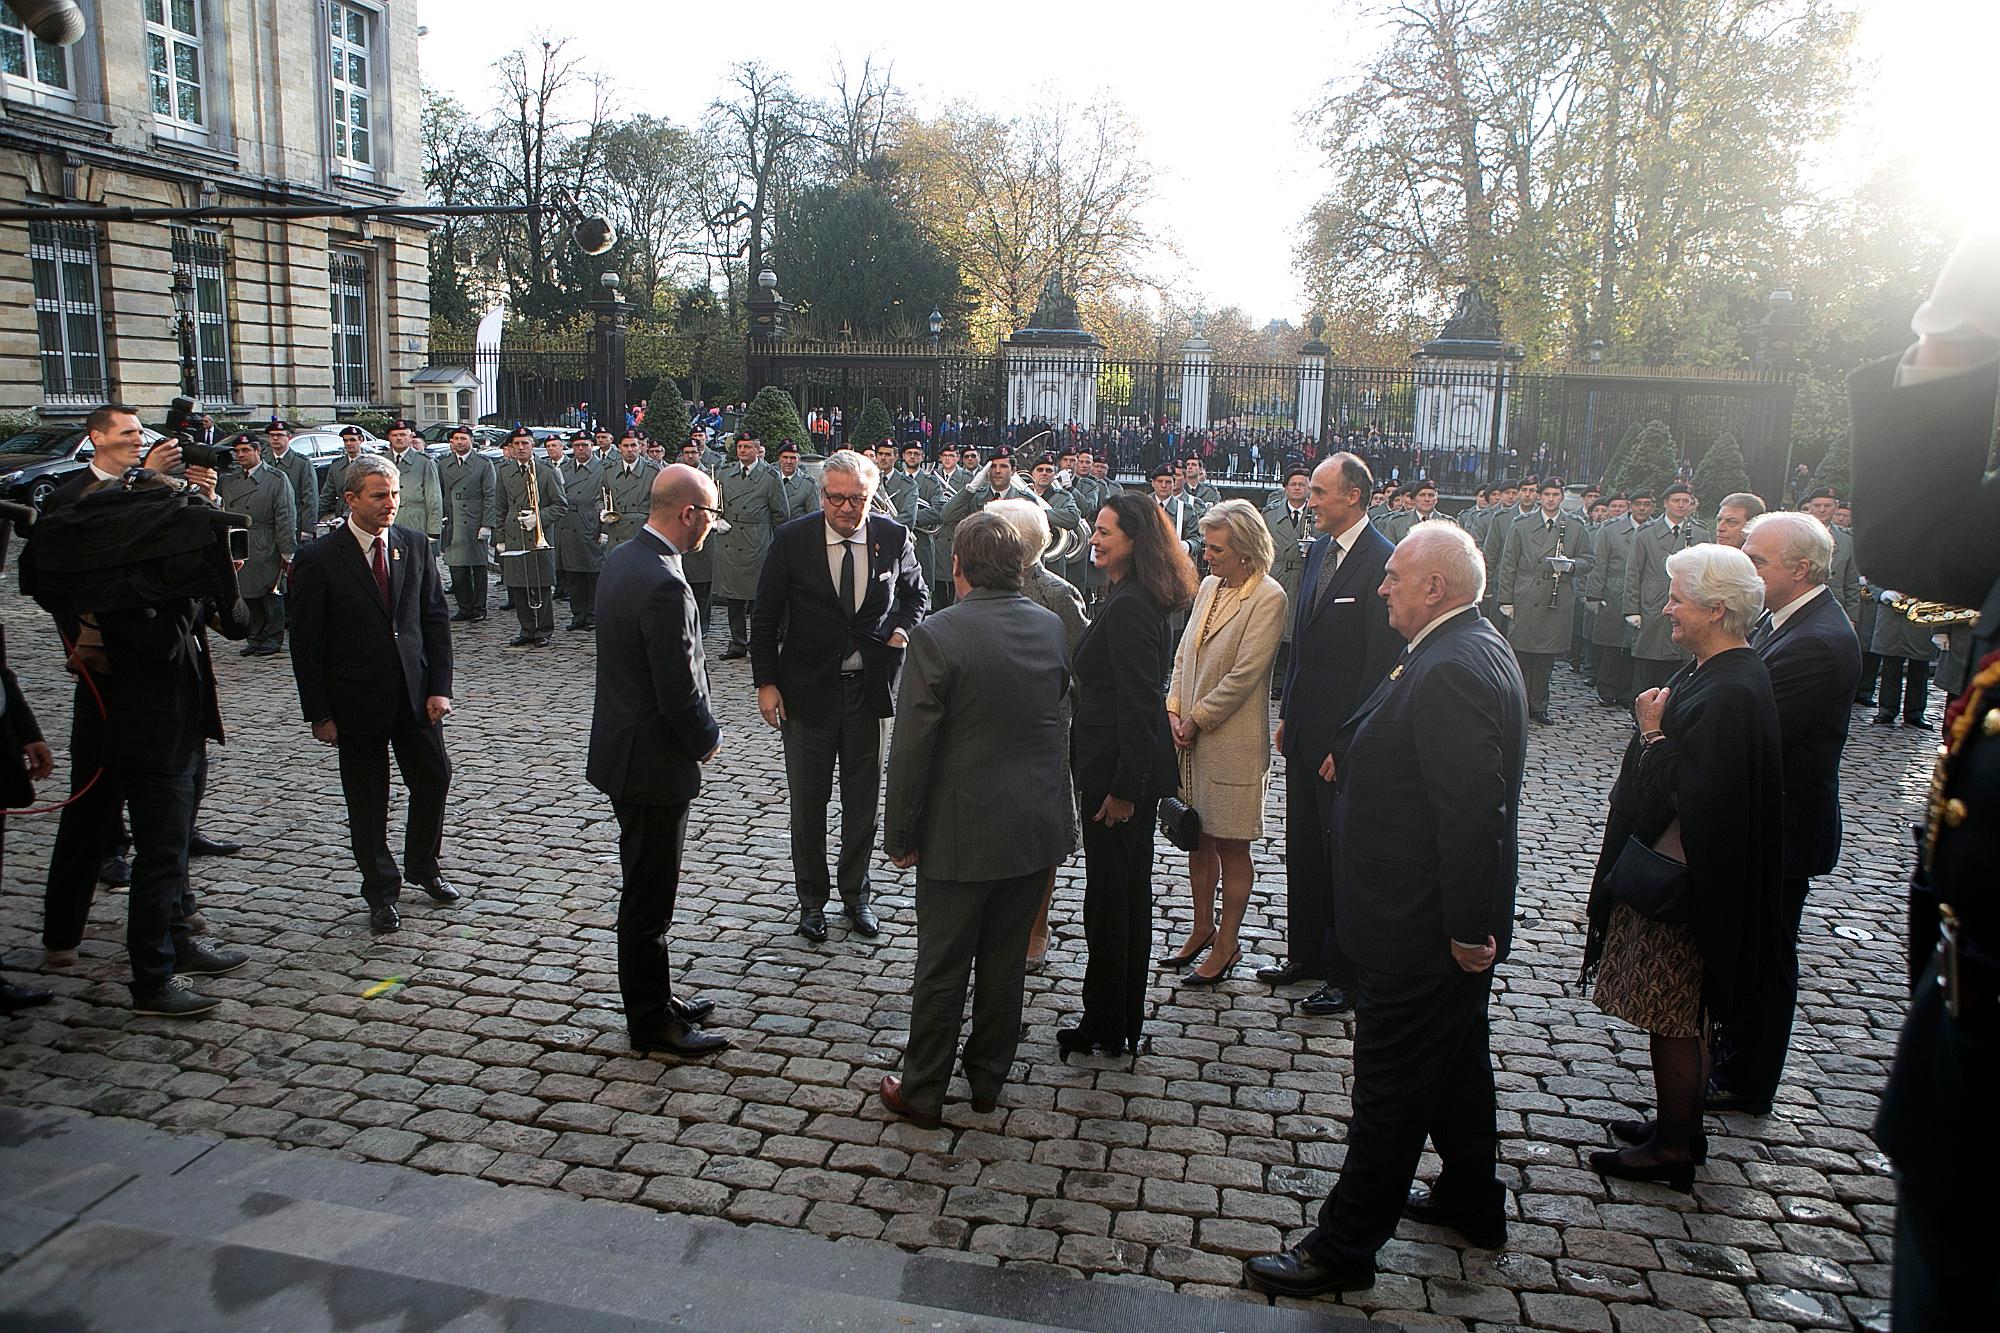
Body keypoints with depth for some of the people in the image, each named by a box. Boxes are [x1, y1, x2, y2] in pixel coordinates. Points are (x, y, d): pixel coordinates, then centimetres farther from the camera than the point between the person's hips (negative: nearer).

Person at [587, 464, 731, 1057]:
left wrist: (696, 733, 10)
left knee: (646, 891, 21)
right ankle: (651, 1022, 21)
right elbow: (680, 694, -25)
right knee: (647, 901, 5)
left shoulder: (621, 558, 4)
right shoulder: (664, 585, -27)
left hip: (625, 749, 10)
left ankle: (654, 998, 36)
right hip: (654, 763, -10)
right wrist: (708, 739, -5)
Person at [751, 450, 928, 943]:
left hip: (870, 687, 1)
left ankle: (856, 895, 30)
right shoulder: (792, 540, -9)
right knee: (808, 803, 9)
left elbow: (915, 593, 13)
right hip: (807, 689, -1)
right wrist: (766, 682, -6)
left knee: (863, 800, 12)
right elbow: (765, 616, -1)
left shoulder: (894, 537, -5)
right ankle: (811, 899, 26)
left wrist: (903, 630, -8)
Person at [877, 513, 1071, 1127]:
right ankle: (987, 1081, 32)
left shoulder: (936, 636, -18)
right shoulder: (1051, 628, -1)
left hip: (961, 833, -5)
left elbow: (912, 746, -16)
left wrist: (900, 834, -6)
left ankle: (922, 1092, 23)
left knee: (942, 968, 9)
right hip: (1037, 828, 5)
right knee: (1005, 962, 17)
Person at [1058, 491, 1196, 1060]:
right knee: (1130, 892, 18)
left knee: (1108, 897, 2)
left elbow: (1136, 704, -23)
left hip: (1118, 770, -11)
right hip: (1136, 771, 11)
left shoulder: (1127, 607, -20)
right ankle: (1124, 1022, 32)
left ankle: (1105, 1027, 16)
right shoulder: (1138, 599, 10)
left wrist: (1123, 788, -20)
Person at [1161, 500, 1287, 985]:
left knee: (1231, 849, 5)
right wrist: (1174, 709, 0)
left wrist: (1196, 719, -11)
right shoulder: (1209, 586, 9)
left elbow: (1244, 674, -17)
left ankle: (1226, 945, 18)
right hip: (1191, 737, 7)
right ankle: (1203, 928, 32)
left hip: (1232, 742, -7)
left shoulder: (1268, 598, -13)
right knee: (1198, 841, 17)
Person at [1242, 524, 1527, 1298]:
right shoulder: (1479, 650, 8)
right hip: (1456, 922, 11)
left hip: (1424, 932, -11)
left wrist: (1466, 928, -25)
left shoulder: (1449, 670, -26)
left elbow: (1473, 810, -30)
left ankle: (1344, 1246, 17)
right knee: (1458, 1060, 25)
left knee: (1389, 1089, 2)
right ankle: (1471, 1201, 44)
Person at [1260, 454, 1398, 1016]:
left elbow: (1382, 663, -18)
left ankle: (1347, 976, 18)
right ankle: (1305, 954, 33)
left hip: (1344, 736, -8)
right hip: (1305, 727, 8)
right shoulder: (1320, 547, 10)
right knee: (1303, 848, 17)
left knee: (1343, 855, 4)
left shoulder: (1382, 561, -16)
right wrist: (1287, 712, 14)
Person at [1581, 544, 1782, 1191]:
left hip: (1680, 885, -10)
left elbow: (1693, 798, -26)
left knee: (1673, 1020, 4)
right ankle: (1678, 1125, 35)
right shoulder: (1712, 669, 6)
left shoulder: (1731, 693, -25)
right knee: (1681, 1016, 21)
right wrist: (1656, 730, -1)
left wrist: (1653, 732, -17)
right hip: (1671, 870, 10)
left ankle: (1672, 1149, 18)